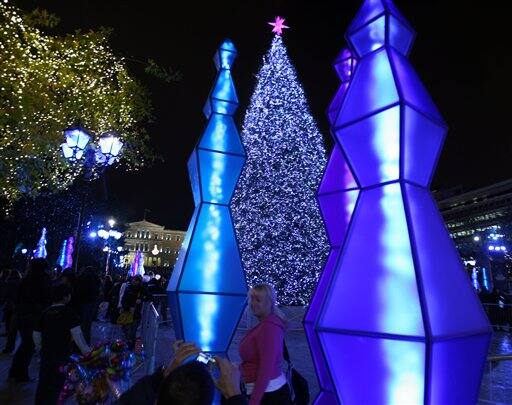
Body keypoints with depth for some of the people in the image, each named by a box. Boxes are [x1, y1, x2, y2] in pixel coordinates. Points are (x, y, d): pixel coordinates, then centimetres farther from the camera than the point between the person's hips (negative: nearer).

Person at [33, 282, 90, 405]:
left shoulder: (45, 313, 2)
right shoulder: (69, 312, -14)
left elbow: (36, 336, 7)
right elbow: (77, 334, -20)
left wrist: (42, 350, 21)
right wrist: (86, 350, -11)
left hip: (46, 355, 5)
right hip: (62, 355, -5)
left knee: (43, 384, 19)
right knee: (56, 384, 10)